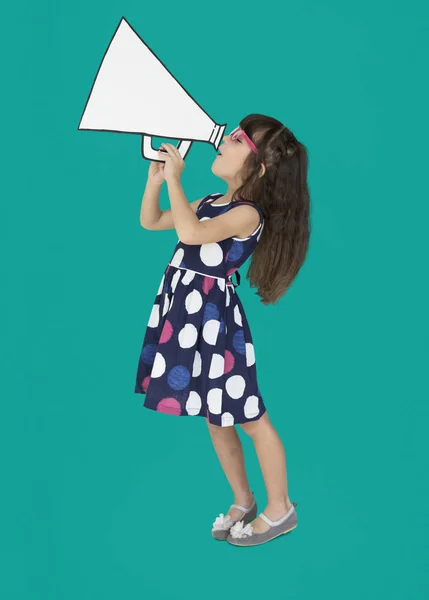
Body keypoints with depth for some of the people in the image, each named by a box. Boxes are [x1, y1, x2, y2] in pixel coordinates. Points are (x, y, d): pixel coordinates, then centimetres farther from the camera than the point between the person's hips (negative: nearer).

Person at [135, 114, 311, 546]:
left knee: (250, 418, 4)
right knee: (214, 417, 16)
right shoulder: (209, 202, 11)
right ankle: (242, 502, 31)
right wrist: (155, 176, 4)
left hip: (213, 318, -9)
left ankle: (280, 510, 19)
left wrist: (174, 178, -20)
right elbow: (150, 222, 19)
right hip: (184, 312, 9)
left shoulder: (248, 214, -15)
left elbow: (191, 233, -32)